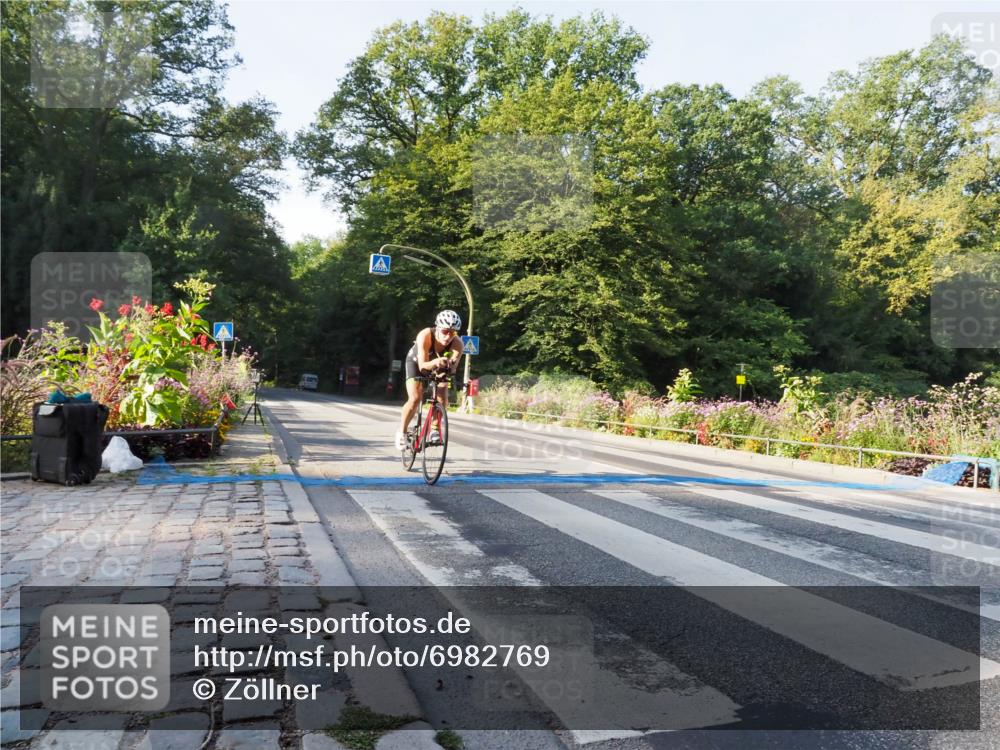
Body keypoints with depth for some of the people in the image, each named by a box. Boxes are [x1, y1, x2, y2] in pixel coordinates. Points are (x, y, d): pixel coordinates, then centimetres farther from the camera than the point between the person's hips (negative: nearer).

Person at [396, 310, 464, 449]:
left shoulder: (457, 343, -33)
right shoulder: (425, 336, -39)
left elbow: (453, 367, -41)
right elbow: (422, 366, -43)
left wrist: (450, 364, -63)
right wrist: (435, 362, -63)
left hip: (438, 366, 3)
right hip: (416, 362, -2)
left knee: (443, 400, -14)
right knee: (415, 399, -20)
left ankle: (433, 429, 12)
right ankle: (402, 432, 2)